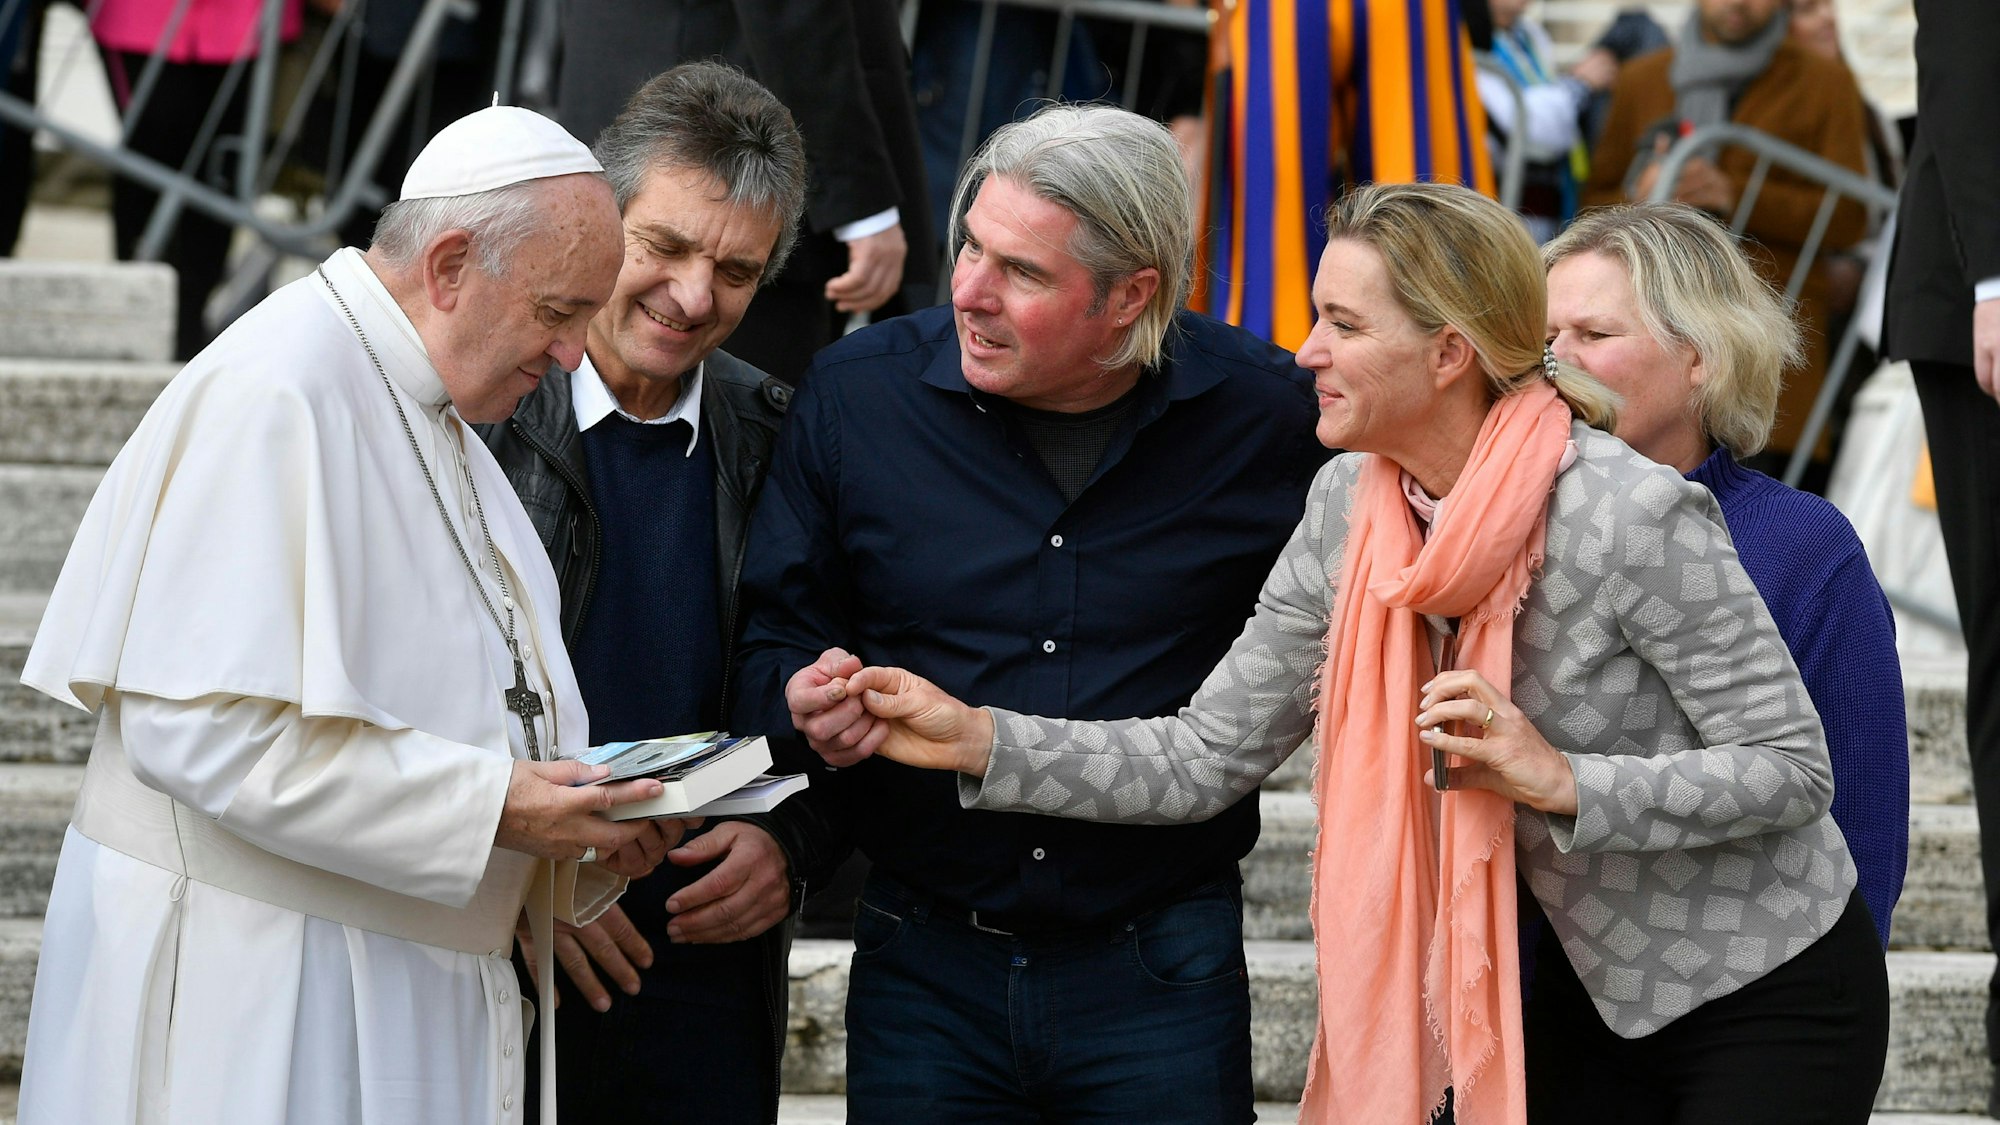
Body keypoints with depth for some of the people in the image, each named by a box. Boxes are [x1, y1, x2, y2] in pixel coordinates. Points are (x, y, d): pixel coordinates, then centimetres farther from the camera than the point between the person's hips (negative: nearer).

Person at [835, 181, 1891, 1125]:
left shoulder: (1632, 517, -26)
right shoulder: (1351, 508, -6)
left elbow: (1794, 768, -21)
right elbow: (1205, 758, -4)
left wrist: (1558, 779, -32)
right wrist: (979, 739, -14)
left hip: (1768, 1002, -6)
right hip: (1596, 983, 6)